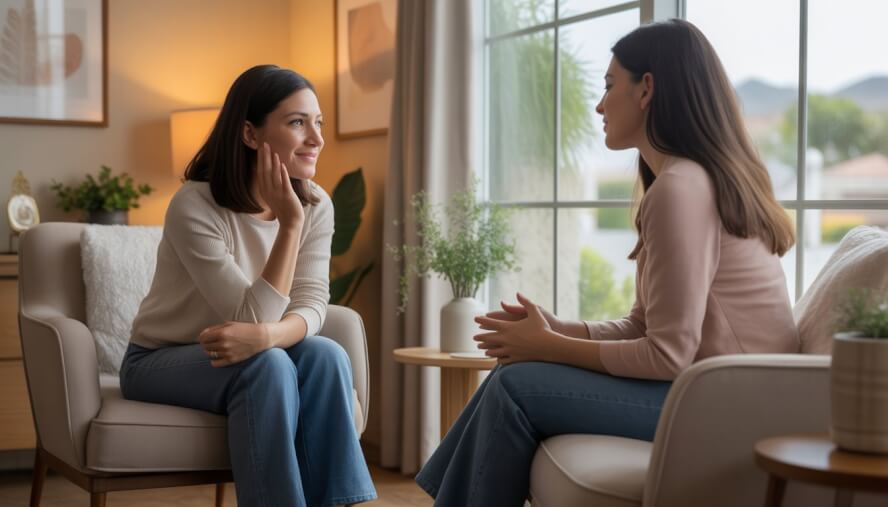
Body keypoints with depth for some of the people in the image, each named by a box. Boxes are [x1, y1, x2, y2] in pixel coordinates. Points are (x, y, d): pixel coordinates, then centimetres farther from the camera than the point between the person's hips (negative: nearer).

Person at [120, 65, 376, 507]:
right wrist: (289, 223, -33)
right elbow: (253, 318, -27)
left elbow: (311, 307, -15)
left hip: (238, 359, 5)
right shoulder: (194, 206, -24)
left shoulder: (316, 206, -7)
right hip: (161, 361, -5)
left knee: (325, 356, -25)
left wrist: (264, 335, -37)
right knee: (267, 364, -32)